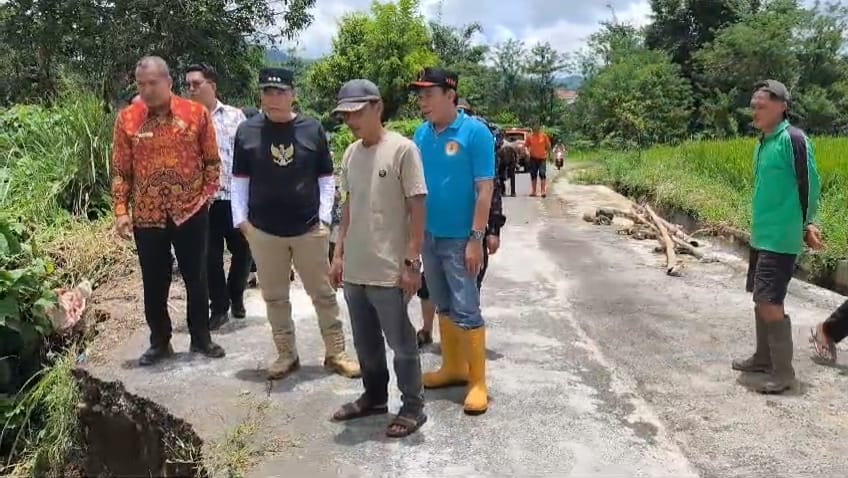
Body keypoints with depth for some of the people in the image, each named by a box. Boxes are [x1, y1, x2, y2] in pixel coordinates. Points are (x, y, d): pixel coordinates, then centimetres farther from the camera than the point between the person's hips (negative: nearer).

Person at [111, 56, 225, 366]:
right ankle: (159, 341, 24)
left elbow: (212, 160, 5)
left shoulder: (197, 113, -3)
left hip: (190, 211, -1)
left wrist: (207, 194, -4)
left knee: (196, 277, 9)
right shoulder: (127, 118, 0)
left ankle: (201, 337, 23)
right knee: (154, 281, 9)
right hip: (146, 215, 1)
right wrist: (121, 210, -3)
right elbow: (121, 170, 3)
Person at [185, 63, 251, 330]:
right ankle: (219, 307, 18)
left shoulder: (235, 115, 6)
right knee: (210, 256, 2)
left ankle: (236, 296, 33)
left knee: (242, 251, 9)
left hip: (237, 196, 1)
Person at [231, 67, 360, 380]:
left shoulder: (312, 129, 0)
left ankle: (335, 353, 19)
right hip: (264, 231, 1)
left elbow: (326, 178, 4)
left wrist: (323, 216, -3)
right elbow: (239, 180, 6)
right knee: (275, 297, 10)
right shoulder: (247, 131, 1)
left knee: (323, 294, 7)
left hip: (309, 229, -1)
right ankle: (286, 355, 25)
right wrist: (241, 219, 0)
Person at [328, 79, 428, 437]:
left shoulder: (402, 149, -12)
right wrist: (339, 254, 14)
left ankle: (412, 407, 20)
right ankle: (374, 396, 36)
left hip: (389, 270, -7)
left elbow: (417, 209, -12)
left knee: (401, 343, 5)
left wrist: (411, 261, -15)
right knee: (365, 342, 18)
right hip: (355, 269, 7)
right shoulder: (350, 154, 9)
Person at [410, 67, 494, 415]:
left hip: (459, 239, -6)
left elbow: (485, 190, -14)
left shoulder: (475, 132, -12)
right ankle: (453, 368, 31)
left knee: (466, 310, -1)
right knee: (444, 307, 16)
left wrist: (476, 239, -17)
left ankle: (478, 382, 9)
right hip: (428, 236, 6)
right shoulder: (421, 134, 4)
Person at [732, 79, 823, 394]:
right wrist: (759, 229, 19)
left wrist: (808, 225, -7)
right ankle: (764, 358, 28)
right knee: (760, 298, 15)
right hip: (761, 235, 9)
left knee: (769, 302, -9)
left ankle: (783, 372, 1)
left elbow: (810, 184, -12)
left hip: (781, 238, -9)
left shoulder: (793, 139, -14)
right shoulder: (762, 143, 12)